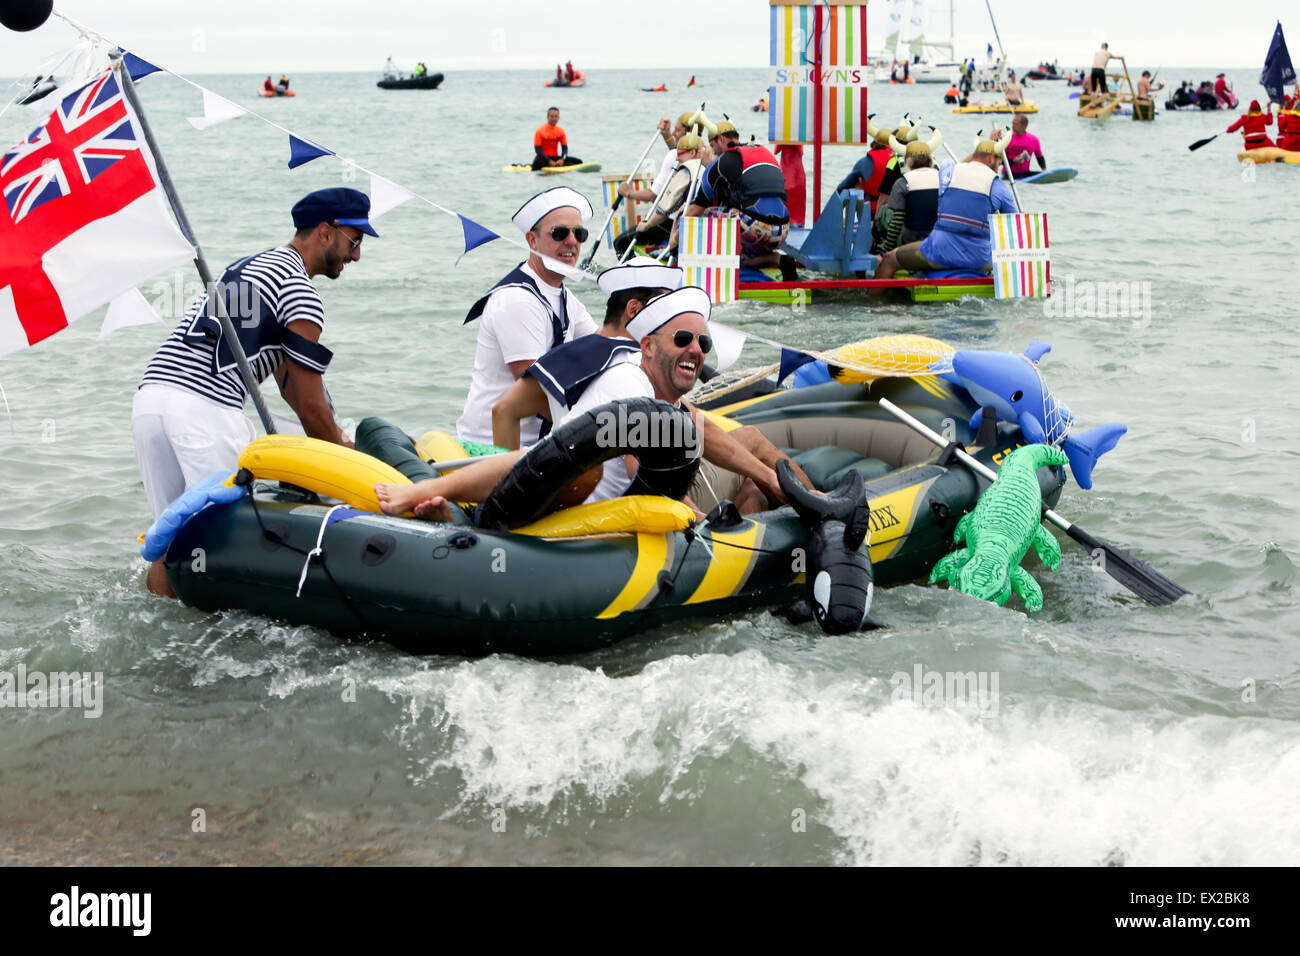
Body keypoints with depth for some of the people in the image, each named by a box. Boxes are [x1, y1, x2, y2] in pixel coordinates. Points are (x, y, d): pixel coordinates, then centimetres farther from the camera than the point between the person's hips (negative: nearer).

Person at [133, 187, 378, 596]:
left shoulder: (246, 267, 28)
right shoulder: (300, 294, -1)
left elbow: (287, 380, 31)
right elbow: (311, 408, 0)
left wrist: (338, 439, 31)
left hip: (148, 396, 9)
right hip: (205, 407, -9)